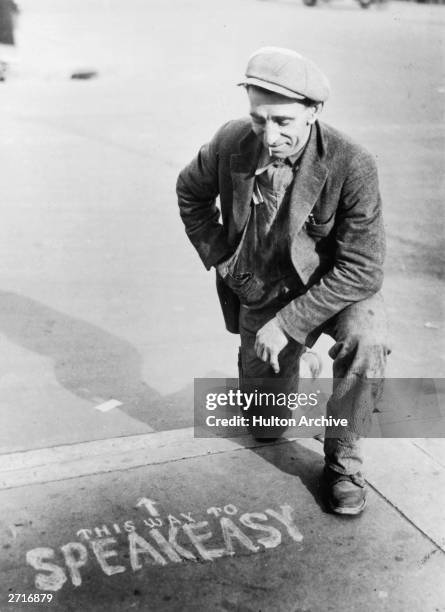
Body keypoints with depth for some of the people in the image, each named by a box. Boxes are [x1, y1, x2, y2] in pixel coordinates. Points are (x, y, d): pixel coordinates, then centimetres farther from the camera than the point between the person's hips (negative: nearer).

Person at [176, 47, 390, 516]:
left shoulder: (352, 166, -27)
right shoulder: (230, 143, -16)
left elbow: (361, 269, -25)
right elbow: (190, 192, 6)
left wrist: (287, 323, -26)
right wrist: (218, 255, -1)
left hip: (332, 285, -2)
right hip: (261, 291, 3)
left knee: (365, 341, -35)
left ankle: (342, 459, -10)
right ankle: (258, 365, 44)